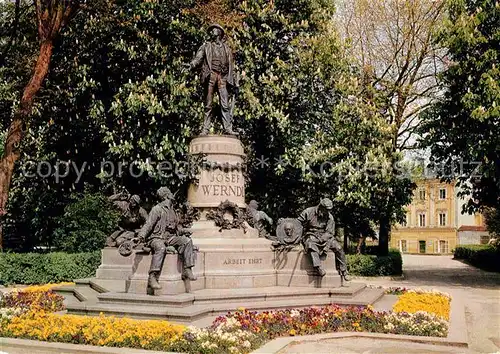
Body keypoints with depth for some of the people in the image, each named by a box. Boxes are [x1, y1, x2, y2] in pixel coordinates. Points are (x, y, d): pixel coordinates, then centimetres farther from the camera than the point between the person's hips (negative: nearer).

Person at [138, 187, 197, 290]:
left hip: (170, 238, 7)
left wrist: (182, 231, 8)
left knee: (187, 241, -15)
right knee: (161, 248, -38)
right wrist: (142, 235, -27)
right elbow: (149, 224, -11)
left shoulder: (172, 210, 21)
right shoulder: (157, 209, -3)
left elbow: (176, 226, 29)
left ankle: (187, 271, -16)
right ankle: (152, 278, -41)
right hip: (157, 237, -7)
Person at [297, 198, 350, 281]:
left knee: (338, 247, -15)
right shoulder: (308, 212, -5)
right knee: (311, 245, -38)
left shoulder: (329, 217, 2)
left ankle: (343, 271, -3)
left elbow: (330, 232, -2)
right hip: (310, 236, -3)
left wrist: (321, 239, -18)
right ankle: (318, 267, -49)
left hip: (324, 237, 3)